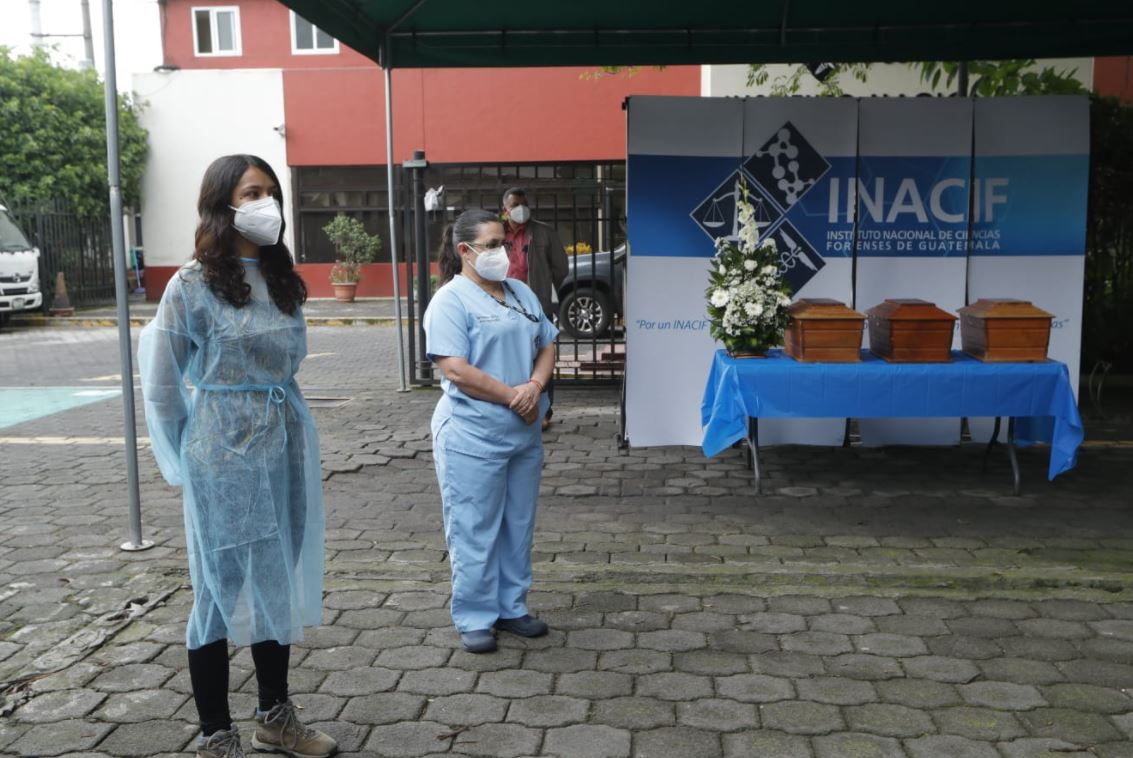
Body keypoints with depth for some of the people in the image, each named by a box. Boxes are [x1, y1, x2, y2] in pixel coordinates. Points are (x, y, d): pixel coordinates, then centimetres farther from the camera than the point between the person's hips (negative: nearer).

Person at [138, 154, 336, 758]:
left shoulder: (284, 282, 8)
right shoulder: (194, 284, -9)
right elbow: (161, 385, -4)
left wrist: (283, 429, 14)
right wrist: (186, 465, 0)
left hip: (286, 449, 6)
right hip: (226, 458, -6)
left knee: (277, 584, 15)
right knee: (223, 590, 4)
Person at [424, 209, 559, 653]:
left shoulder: (522, 293, 13)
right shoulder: (451, 301, -9)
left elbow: (547, 346, 13)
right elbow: (455, 369, -18)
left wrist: (534, 387, -7)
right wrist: (511, 396, -15)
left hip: (524, 432, 7)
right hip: (473, 436, -7)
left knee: (519, 525, 15)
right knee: (475, 529, 1)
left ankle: (511, 607, 28)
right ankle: (474, 619, 14)